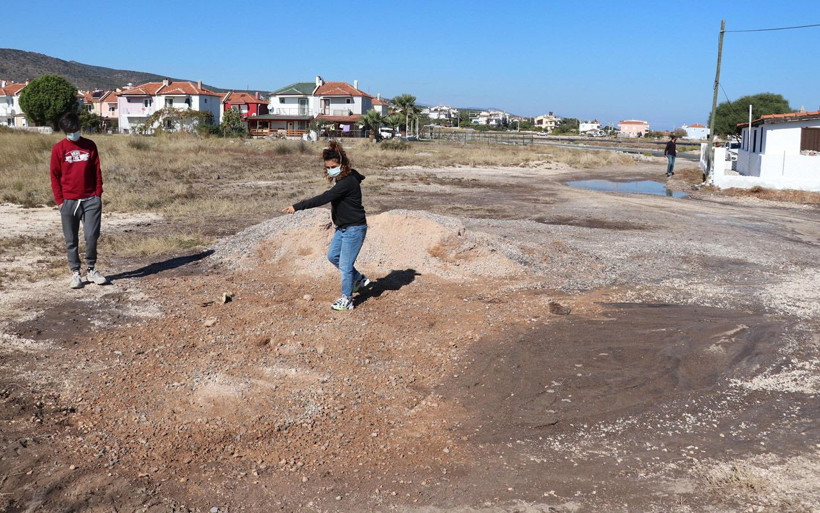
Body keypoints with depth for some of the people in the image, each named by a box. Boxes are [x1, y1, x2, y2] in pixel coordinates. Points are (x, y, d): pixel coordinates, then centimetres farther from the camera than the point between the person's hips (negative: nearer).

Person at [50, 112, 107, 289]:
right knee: (71, 240, 5)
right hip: (69, 201, 0)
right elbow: (55, 176, 5)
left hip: (91, 200, 0)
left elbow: (97, 172, 8)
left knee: (92, 236, -5)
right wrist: (59, 200, -2)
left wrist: (98, 196, 1)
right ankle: (75, 273, 14)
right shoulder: (58, 148, 3)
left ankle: (91, 269, 12)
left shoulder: (90, 145, 7)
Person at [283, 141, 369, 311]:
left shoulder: (348, 182, -26)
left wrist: (297, 207, -34)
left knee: (345, 265, -1)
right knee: (332, 256, 18)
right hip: (342, 227, 10)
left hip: (354, 229, -10)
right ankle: (359, 279, 34)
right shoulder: (341, 179, 4)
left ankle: (346, 300, 15)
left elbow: (323, 198, -32)